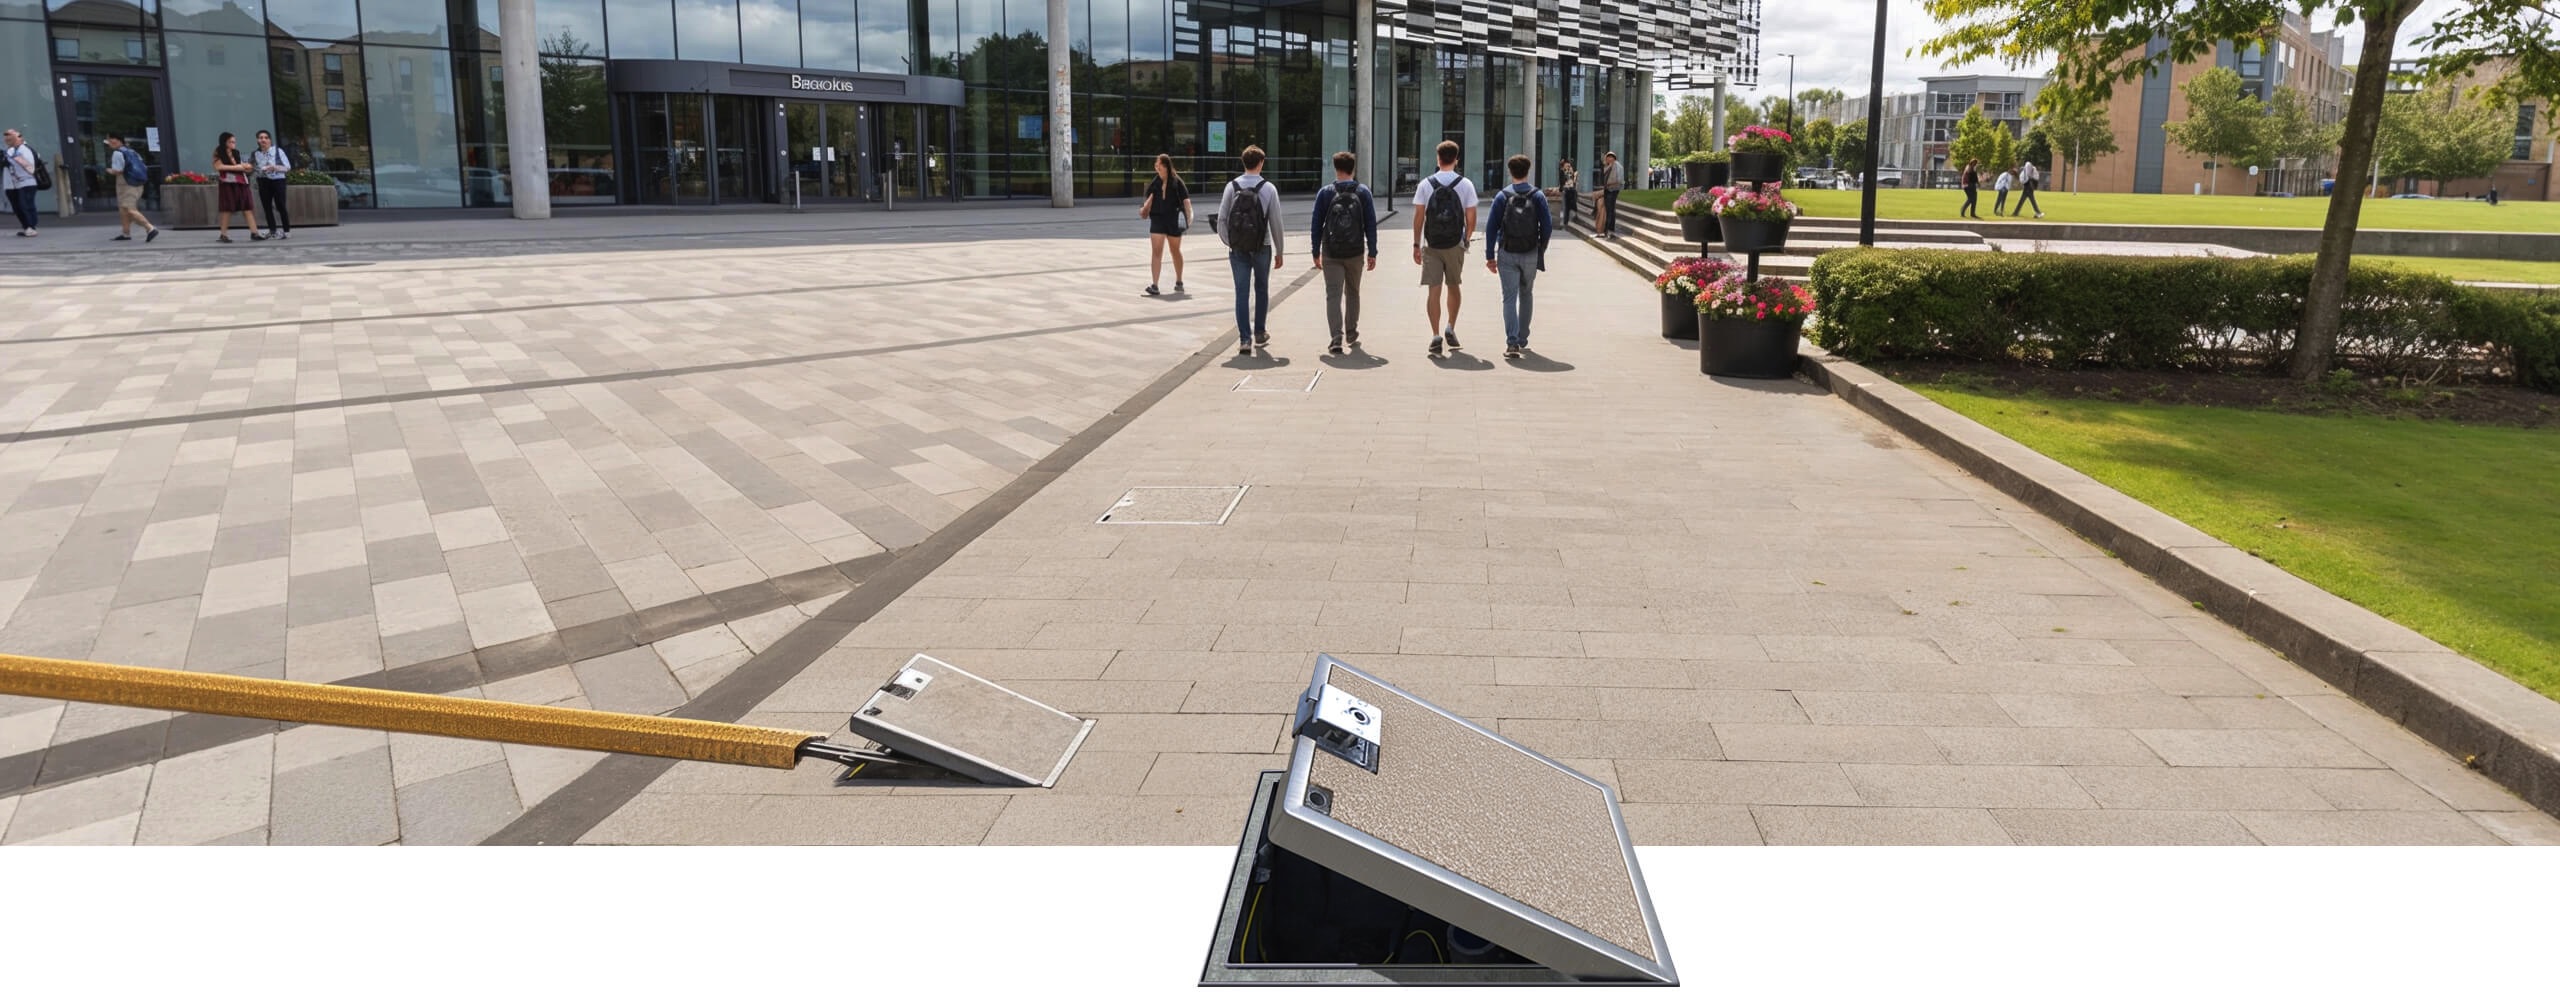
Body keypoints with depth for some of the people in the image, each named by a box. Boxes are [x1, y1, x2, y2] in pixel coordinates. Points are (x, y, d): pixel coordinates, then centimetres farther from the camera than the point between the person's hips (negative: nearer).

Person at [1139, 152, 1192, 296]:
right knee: (1156, 252, -9)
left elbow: (1186, 199, -9)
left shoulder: (1176, 182, -6)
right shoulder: (1154, 183, 6)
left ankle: (1179, 282, 33)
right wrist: (1145, 208, 7)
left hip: (1174, 220, -2)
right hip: (1157, 219, 2)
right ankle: (1154, 285, -14)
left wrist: (1189, 216, -18)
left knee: (1175, 251, 15)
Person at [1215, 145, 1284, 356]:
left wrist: (1229, 243, 10)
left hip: (1238, 249, 1)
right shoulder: (1268, 188, -6)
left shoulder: (1232, 186, -3)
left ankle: (1245, 339, -4)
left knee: (1241, 293, 2)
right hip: (1262, 248, 0)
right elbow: (1276, 222, -4)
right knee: (1261, 289, 18)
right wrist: (1279, 252, 5)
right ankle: (1259, 333, 26)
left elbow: (1222, 219, -4)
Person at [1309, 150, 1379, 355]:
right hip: (1355, 253, 2)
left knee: (1333, 295, -3)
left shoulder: (1325, 193, -2)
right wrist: (1372, 253, 3)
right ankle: (1351, 335, 30)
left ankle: (1337, 339, -17)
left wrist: (1316, 253, 9)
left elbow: (1317, 225, 0)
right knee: (1352, 293, 18)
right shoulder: (1362, 192, 0)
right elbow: (1370, 224, -1)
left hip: (1331, 254, -2)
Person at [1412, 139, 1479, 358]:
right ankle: (1450, 328, 15)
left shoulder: (1425, 184, -1)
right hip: (1455, 244, 1)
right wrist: (1467, 239, 13)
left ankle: (1436, 335, -7)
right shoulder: (1466, 184, -2)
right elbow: (1471, 218, -2)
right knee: (1453, 286, 19)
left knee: (1434, 290, 0)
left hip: (1431, 245, -1)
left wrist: (1416, 245, 4)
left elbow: (1418, 216, -2)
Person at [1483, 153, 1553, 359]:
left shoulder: (1502, 196, -4)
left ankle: (1512, 343, -16)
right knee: (1526, 295, 18)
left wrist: (1490, 256, -1)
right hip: (1530, 255, 2)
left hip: (1507, 254, -2)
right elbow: (1547, 226, -2)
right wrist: (1541, 250, 11)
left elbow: (1491, 227, -6)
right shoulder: (1538, 196, -1)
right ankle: (1523, 340, 26)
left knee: (1509, 298, -3)